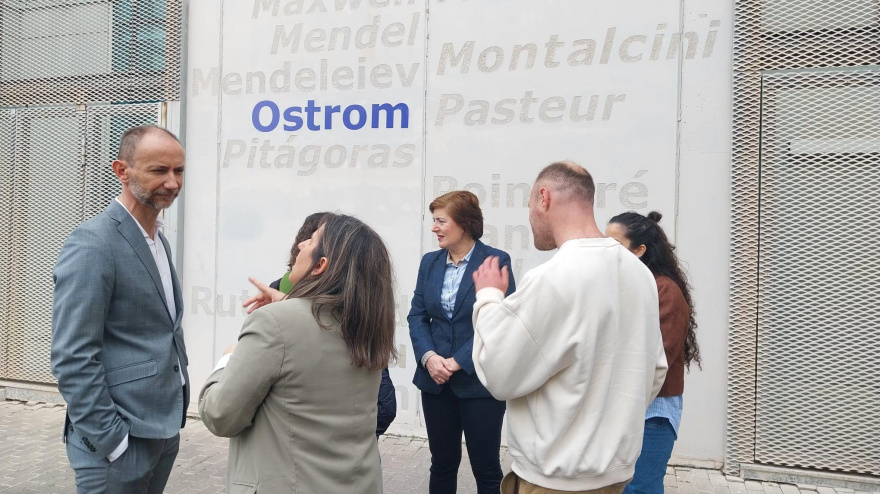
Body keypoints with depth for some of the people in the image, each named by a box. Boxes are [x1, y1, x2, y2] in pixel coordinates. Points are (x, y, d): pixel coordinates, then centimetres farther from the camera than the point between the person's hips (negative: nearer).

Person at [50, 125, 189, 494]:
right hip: (118, 436, -8)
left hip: (164, 428, 8)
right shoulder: (92, 243, -17)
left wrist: (174, 415, 13)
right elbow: (72, 358, -20)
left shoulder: (158, 238, 10)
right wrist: (111, 441, -19)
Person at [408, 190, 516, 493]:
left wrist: (457, 362, -16)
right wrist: (428, 357, -13)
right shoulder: (429, 262, 8)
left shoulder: (496, 261, -8)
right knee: (442, 463, 15)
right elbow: (417, 316, 5)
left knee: (486, 467, 6)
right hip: (435, 381, 5)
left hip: (479, 381, -5)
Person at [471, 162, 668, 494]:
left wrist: (489, 297, -4)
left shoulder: (552, 279, -24)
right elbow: (654, 371, 9)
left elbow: (498, 375, -16)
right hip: (617, 466, 7)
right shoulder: (640, 273, 0)